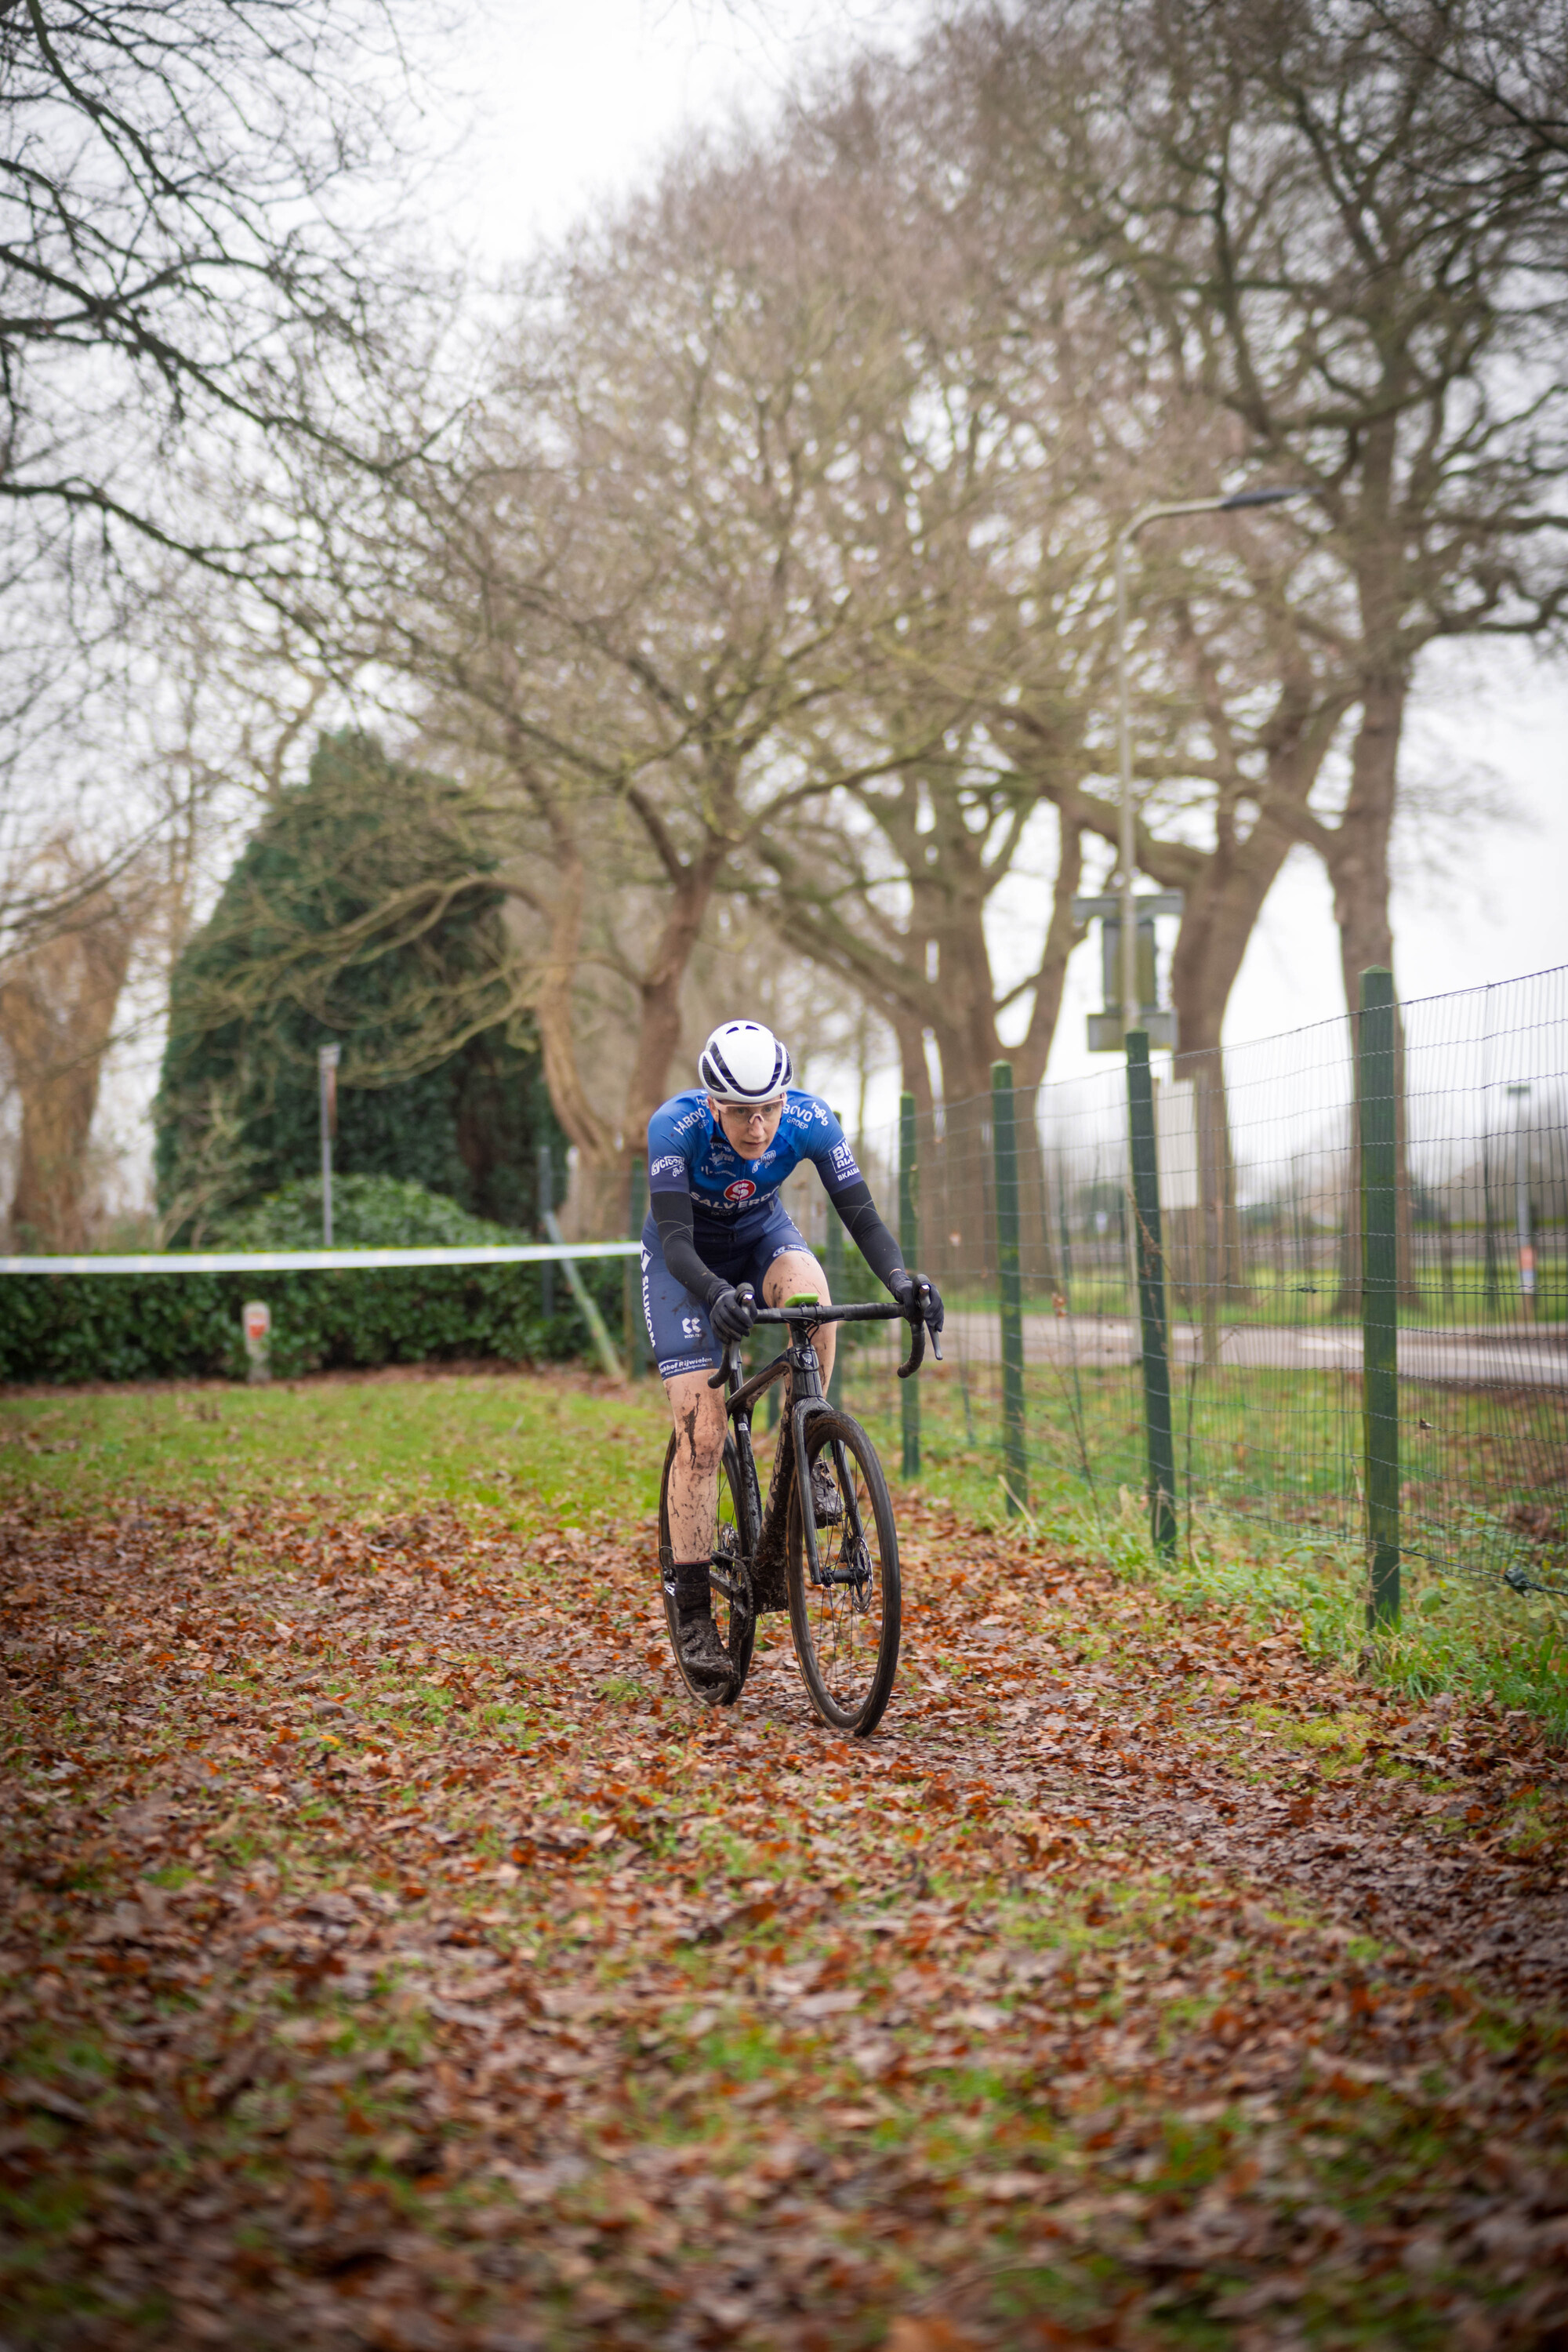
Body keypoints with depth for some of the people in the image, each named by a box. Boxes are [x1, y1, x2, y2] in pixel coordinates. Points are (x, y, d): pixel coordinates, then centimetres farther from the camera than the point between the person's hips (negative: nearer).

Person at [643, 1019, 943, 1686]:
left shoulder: (811, 1121, -27)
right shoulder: (675, 1126, -33)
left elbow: (861, 1216, -26)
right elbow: (675, 1239, -39)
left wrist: (901, 1280, -45)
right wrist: (716, 1295, -58)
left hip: (762, 1236, 2)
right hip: (686, 1260, -2)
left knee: (809, 1292, -36)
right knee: (701, 1434, -13)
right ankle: (693, 1614, -5)